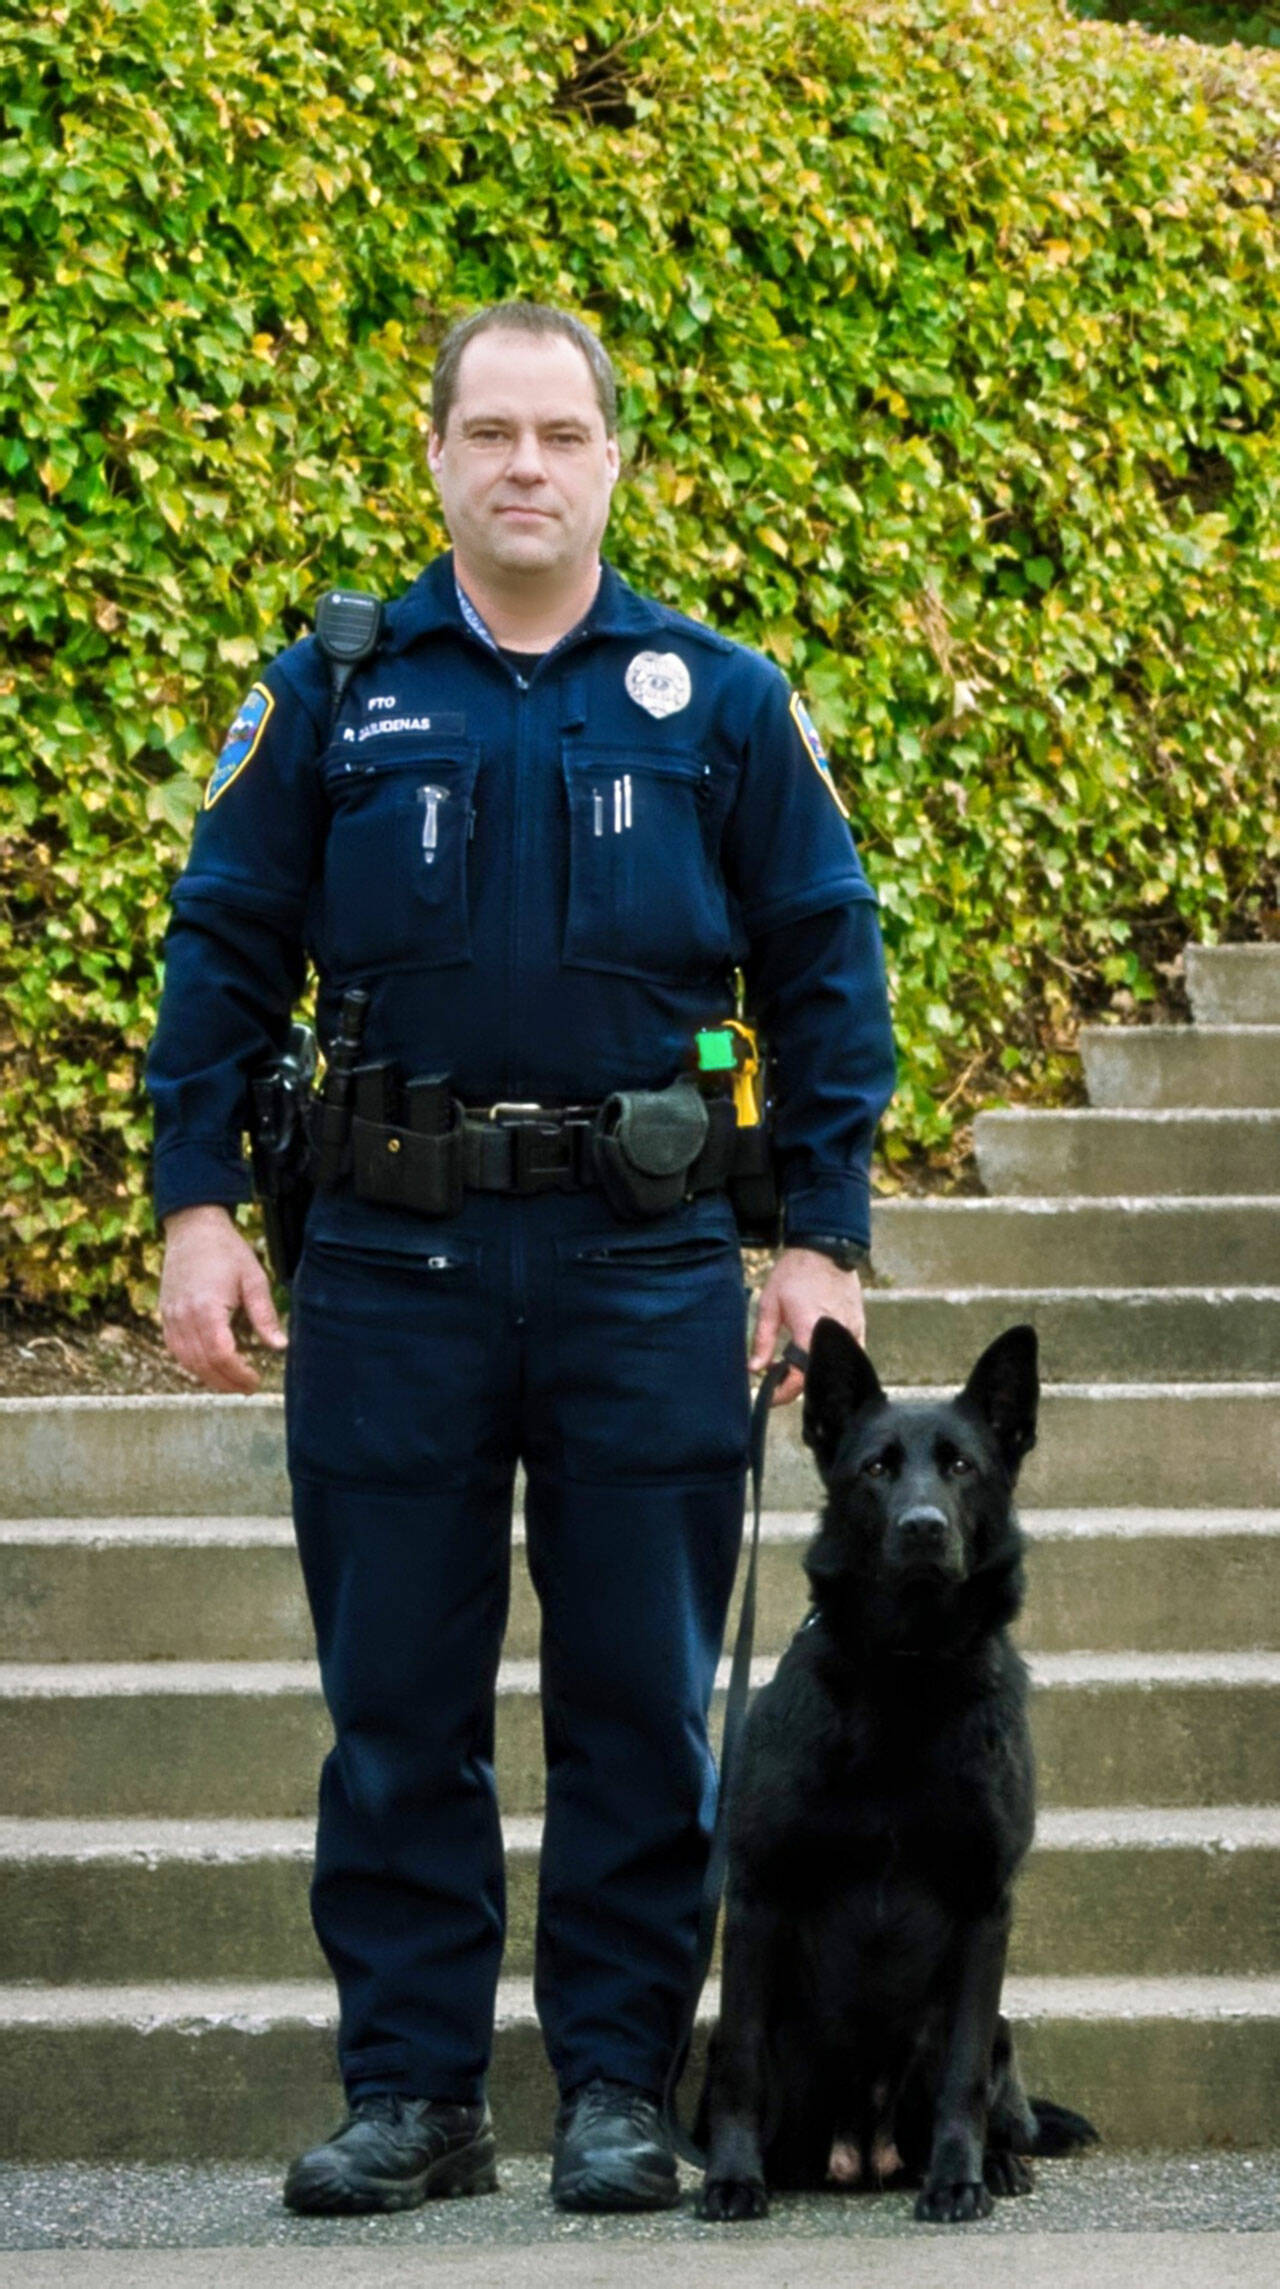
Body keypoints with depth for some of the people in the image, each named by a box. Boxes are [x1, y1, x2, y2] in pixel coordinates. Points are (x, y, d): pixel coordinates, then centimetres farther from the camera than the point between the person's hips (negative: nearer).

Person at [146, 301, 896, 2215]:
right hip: (391, 1256, 0)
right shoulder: (330, 694, 7)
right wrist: (195, 1208, -1)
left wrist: (823, 1238, 1)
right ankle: (411, 2092, 12)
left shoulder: (722, 700, 6)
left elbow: (825, 971, 7)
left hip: (647, 1264, 0)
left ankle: (617, 2089, 12)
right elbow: (223, 954, 7)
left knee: (641, 1698, 3)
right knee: (399, 1699, 4)